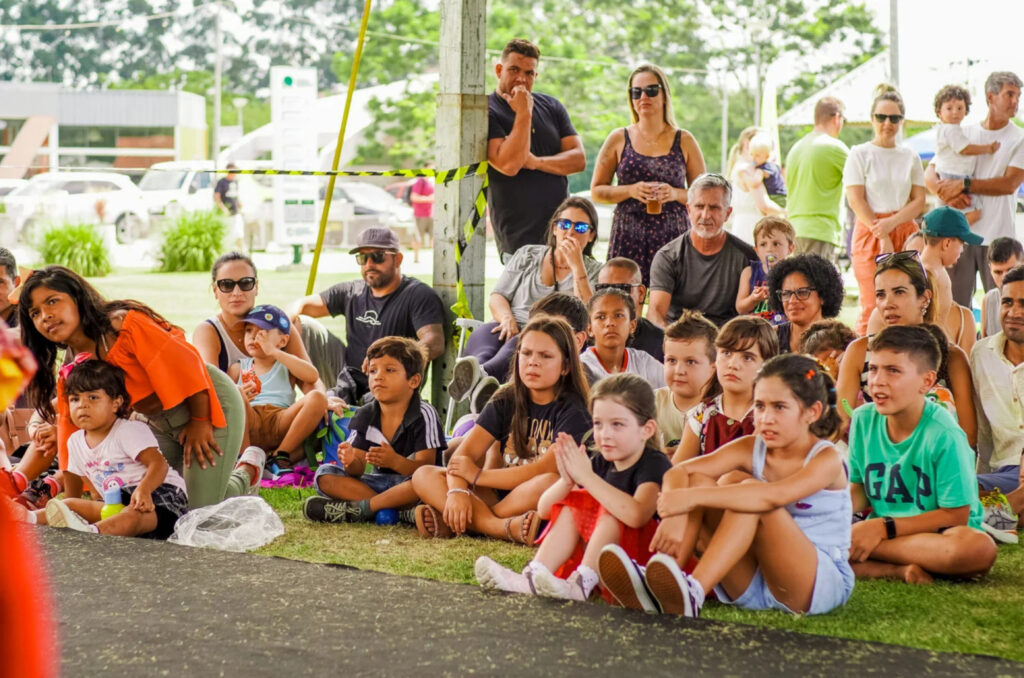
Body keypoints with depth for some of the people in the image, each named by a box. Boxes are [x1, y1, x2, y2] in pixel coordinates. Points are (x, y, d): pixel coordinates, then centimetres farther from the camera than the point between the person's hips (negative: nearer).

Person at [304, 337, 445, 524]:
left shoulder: (424, 415, -12)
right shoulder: (365, 416, 3)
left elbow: (426, 466, -20)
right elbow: (358, 470, -2)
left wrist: (395, 461, -41)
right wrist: (351, 462, -28)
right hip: (380, 481, 5)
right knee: (324, 475, -13)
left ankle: (359, 509, -25)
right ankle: (401, 511, -23)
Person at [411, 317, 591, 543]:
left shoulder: (572, 411, -8)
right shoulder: (506, 400, 7)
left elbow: (544, 470, -18)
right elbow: (463, 454, -2)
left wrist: (479, 475, -11)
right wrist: (457, 491, -23)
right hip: (502, 496, 6)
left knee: (550, 483, -39)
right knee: (424, 475, -9)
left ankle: (450, 523, -31)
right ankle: (507, 528, -31)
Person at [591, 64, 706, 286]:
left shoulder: (684, 141, 8)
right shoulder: (618, 140, 8)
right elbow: (597, 190, 9)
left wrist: (675, 194, -9)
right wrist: (631, 190, -8)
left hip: (674, 237, 0)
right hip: (628, 238, 0)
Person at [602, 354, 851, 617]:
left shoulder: (826, 459, -13)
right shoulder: (751, 449, 4)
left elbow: (775, 496, -34)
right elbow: (679, 472, -10)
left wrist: (693, 498, -40)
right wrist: (674, 516, -33)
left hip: (823, 583, -5)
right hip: (754, 585, 5)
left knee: (749, 489, -28)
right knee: (698, 480, -11)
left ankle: (692, 594, -43)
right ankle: (656, 588, -28)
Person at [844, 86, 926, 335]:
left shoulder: (910, 156, 13)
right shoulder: (860, 153, 3)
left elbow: (919, 200, 8)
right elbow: (855, 200, -5)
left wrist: (892, 222, -11)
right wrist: (882, 237, -12)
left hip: (905, 231, 3)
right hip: (870, 232, -3)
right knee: (873, 307, -9)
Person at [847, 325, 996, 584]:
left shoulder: (944, 436, -18)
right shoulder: (863, 419, -2)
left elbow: (955, 515, -16)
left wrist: (884, 527, -19)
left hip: (938, 533, -3)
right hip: (881, 531, 3)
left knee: (980, 548, -39)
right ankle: (901, 569, -23)